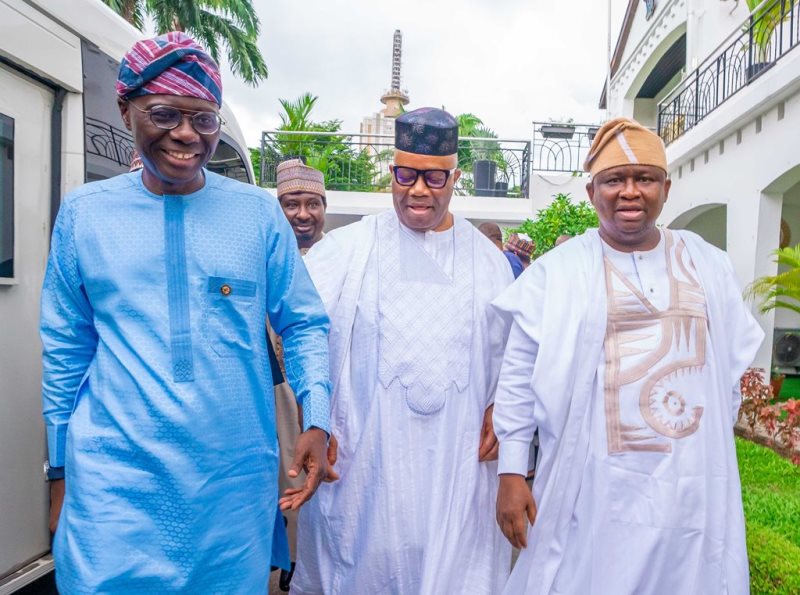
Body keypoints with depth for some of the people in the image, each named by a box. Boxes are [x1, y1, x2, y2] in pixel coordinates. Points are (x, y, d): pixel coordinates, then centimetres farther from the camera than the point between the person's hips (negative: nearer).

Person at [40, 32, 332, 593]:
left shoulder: (260, 212, -2)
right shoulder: (83, 212, 0)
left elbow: (304, 324, 2)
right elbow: (65, 349, 7)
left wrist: (317, 420, -11)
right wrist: (62, 468, 10)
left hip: (238, 480, 0)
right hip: (113, 481, 1)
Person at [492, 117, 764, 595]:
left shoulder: (709, 266, 5)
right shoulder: (556, 271, -6)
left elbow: (731, 368, 13)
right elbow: (518, 376, -5)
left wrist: (713, 451, 13)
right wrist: (512, 473, -7)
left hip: (693, 484, 4)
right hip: (594, 485, -3)